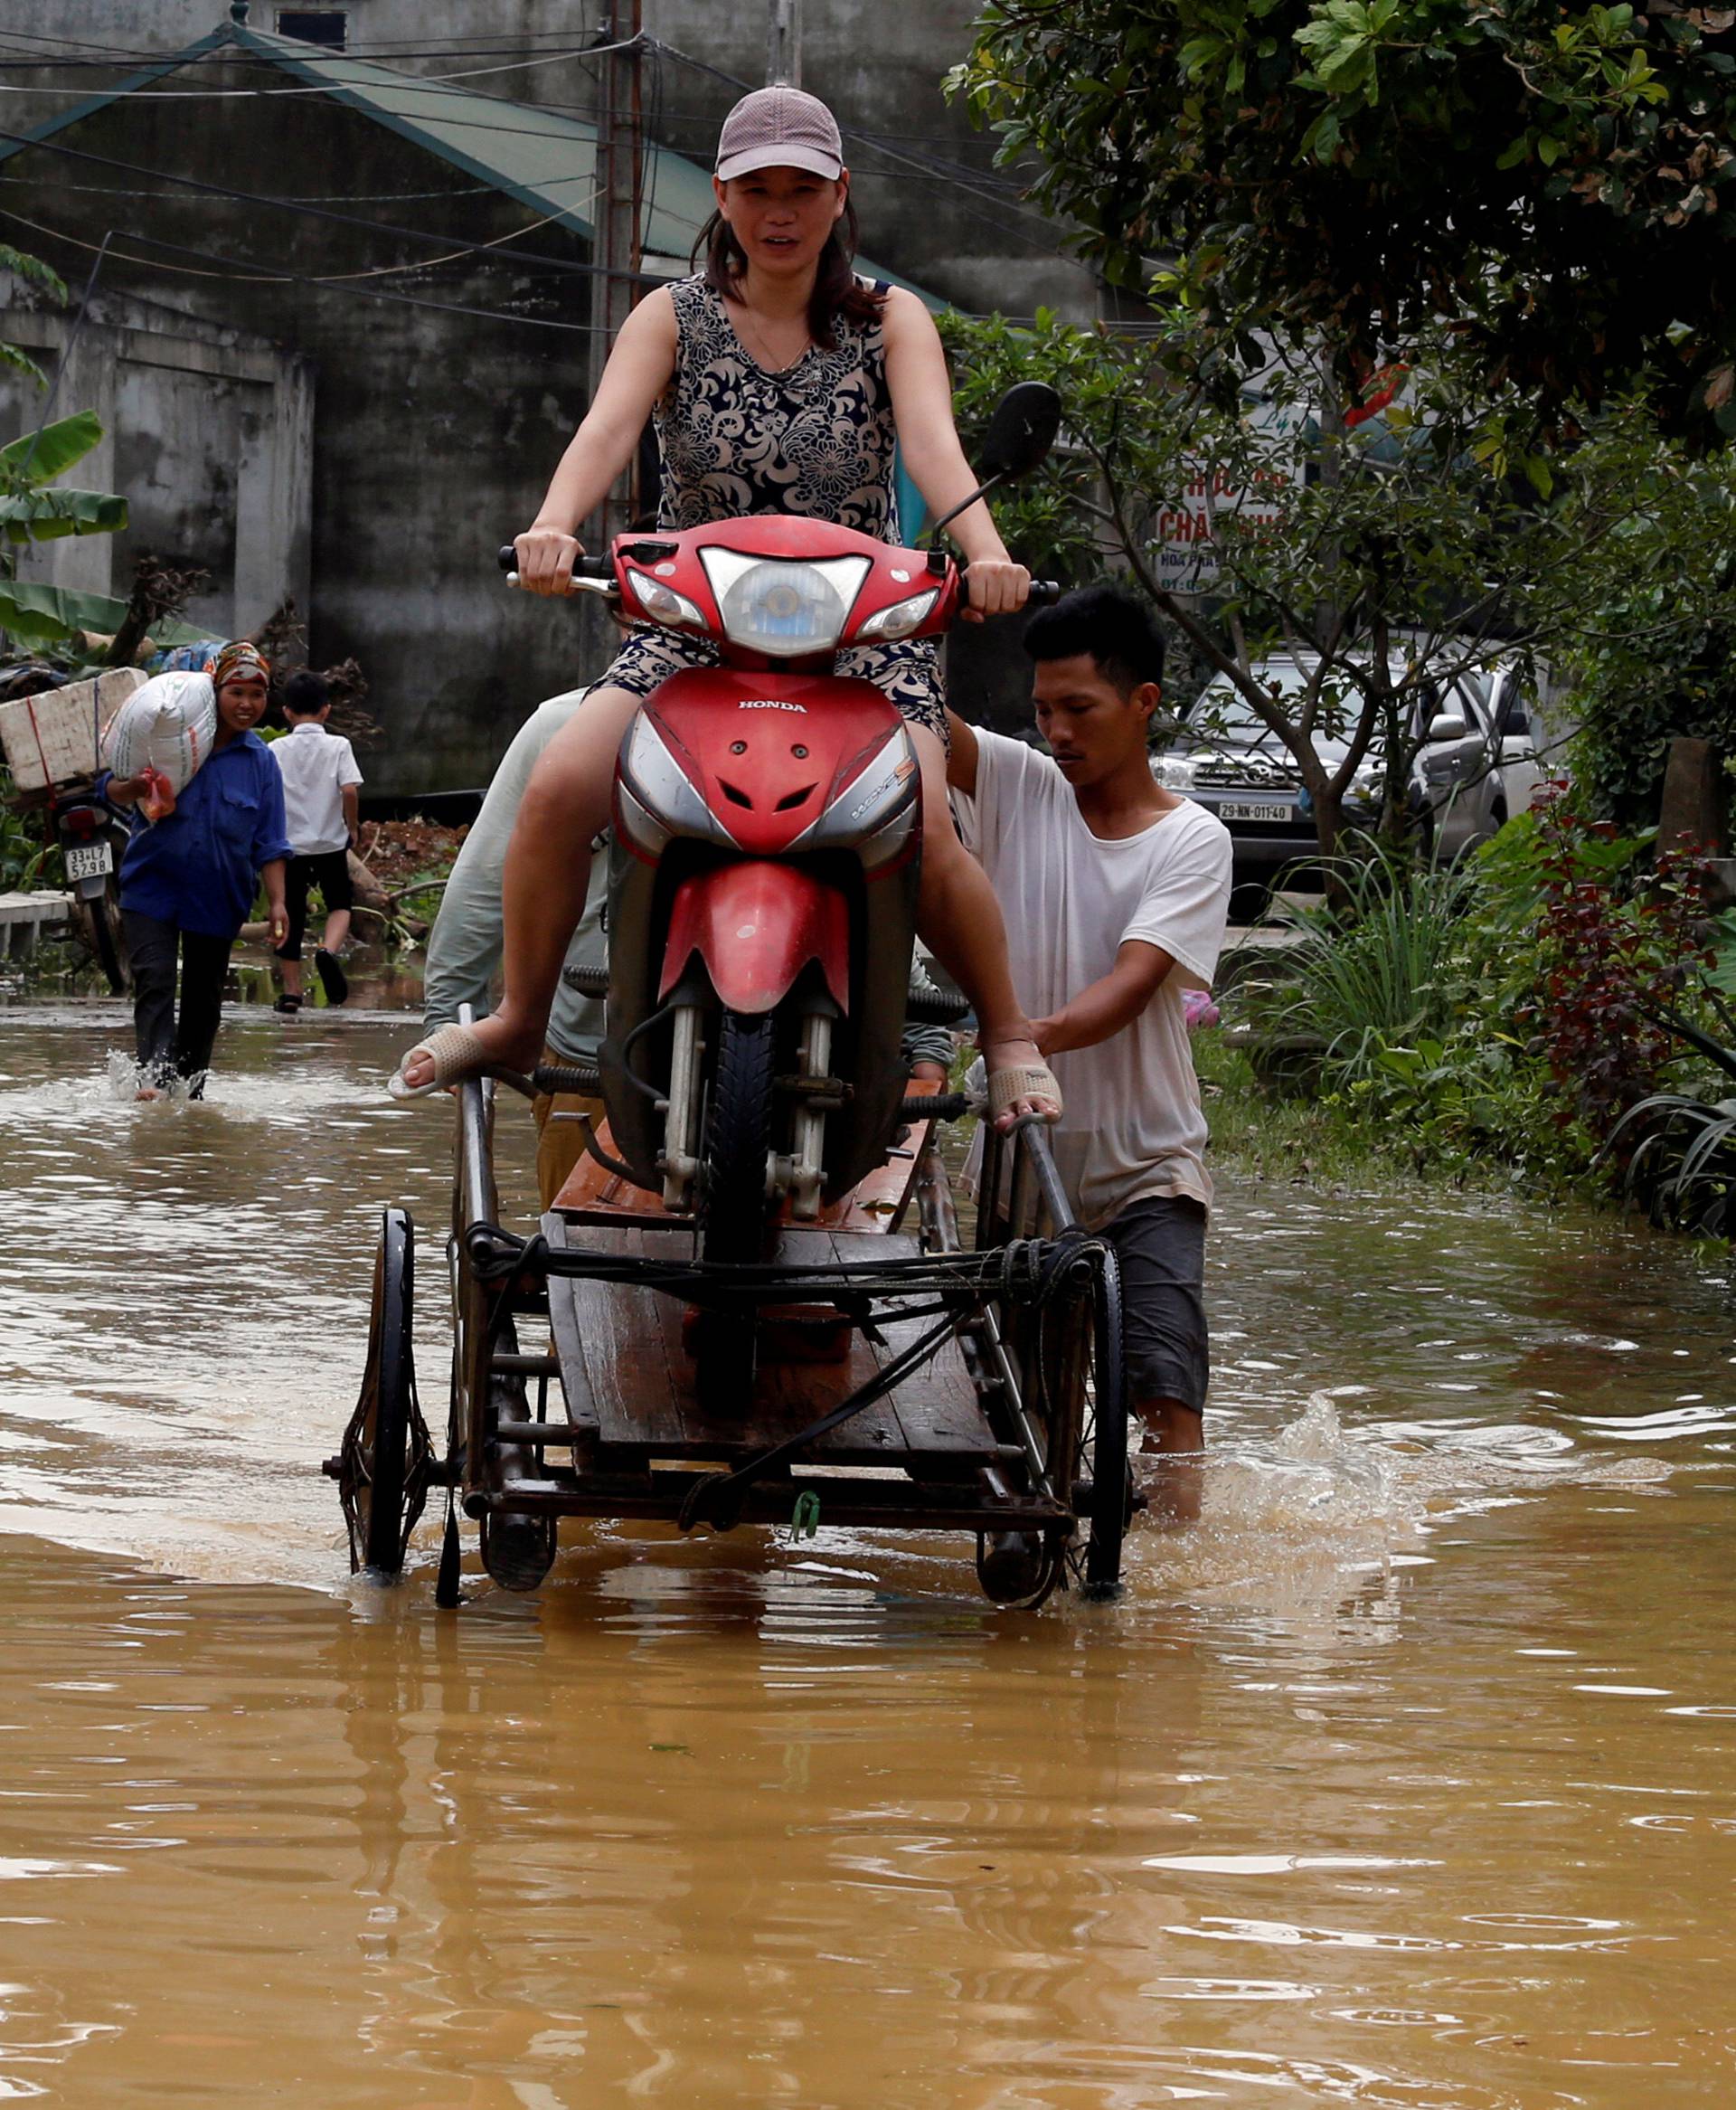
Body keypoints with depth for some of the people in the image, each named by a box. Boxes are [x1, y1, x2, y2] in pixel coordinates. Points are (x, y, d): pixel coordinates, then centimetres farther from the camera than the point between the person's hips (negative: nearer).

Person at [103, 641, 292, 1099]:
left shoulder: (261, 761, 4)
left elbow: (269, 845, 5)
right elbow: (110, 786, 3)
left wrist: (277, 901, -4)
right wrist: (132, 788, -20)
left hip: (218, 897, 2)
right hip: (152, 888, -2)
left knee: (203, 996, 10)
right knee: (153, 980, -18)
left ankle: (192, 1088, 22)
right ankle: (155, 1074, -29)